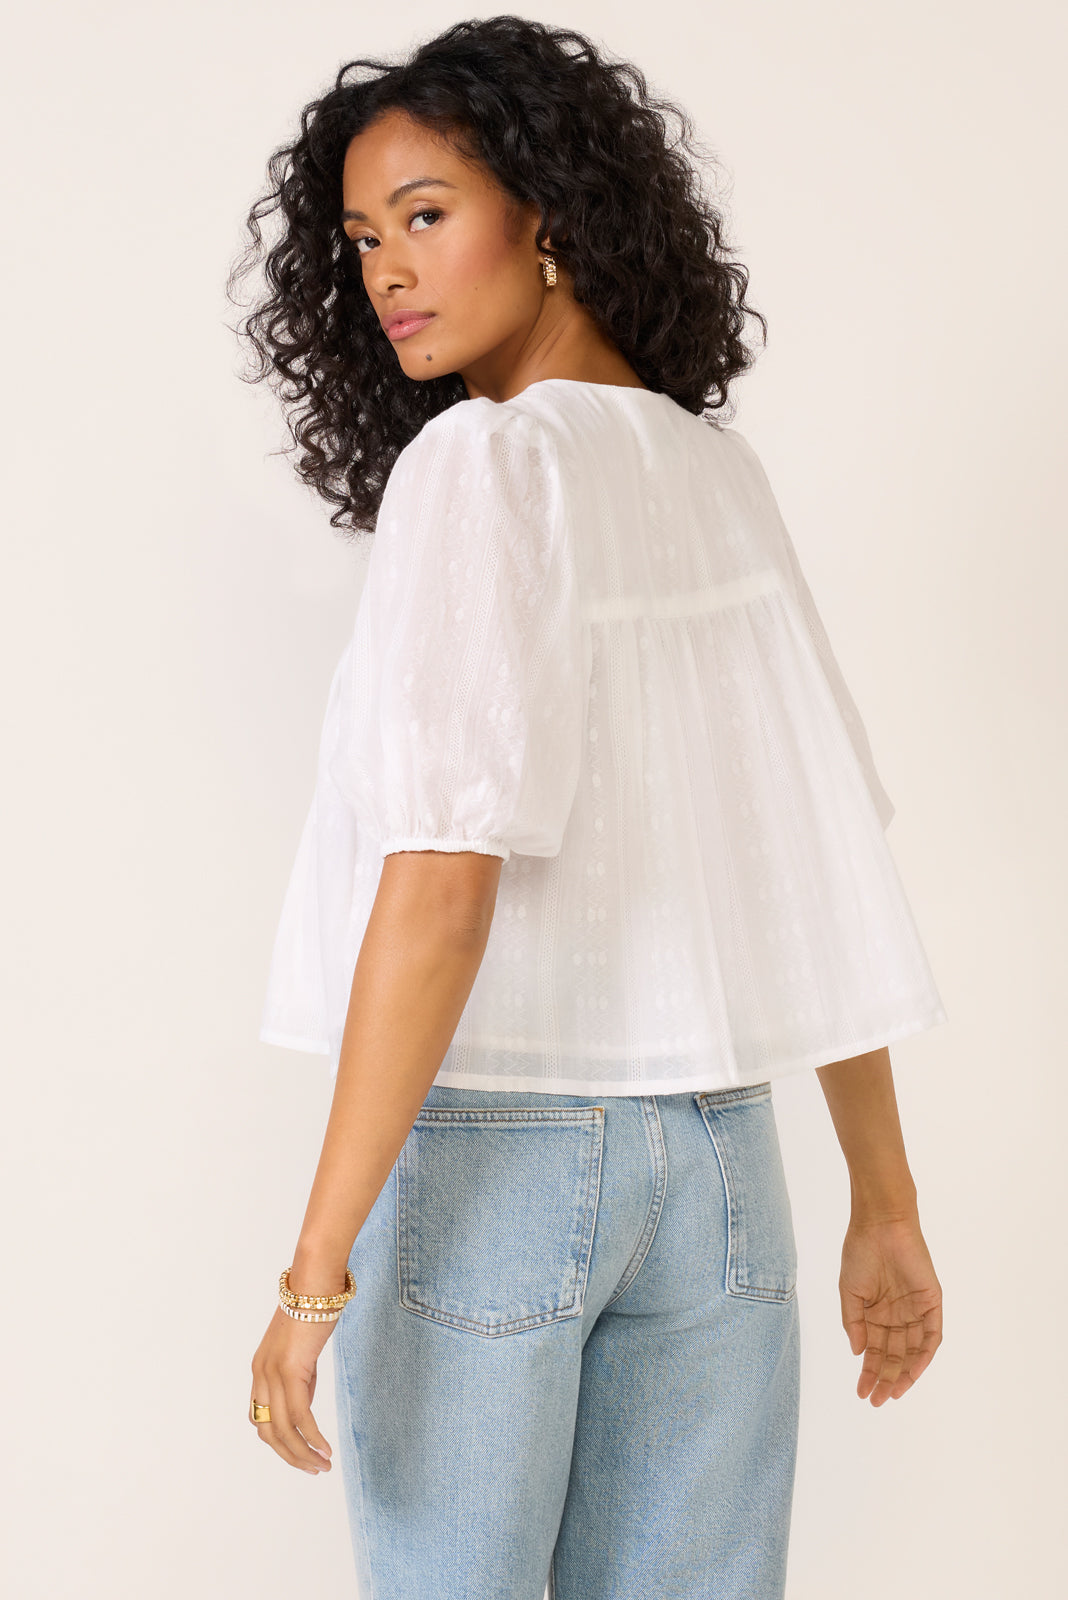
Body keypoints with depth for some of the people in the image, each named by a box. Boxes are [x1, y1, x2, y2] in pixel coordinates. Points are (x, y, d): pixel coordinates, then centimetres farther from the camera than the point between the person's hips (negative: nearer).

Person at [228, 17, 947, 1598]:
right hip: (718, 1161, 6)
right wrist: (885, 1201, 16)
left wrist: (318, 1268, -18)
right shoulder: (723, 477, 8)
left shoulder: (483, 463, -11)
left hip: (486, 1143, -5)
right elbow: (831, 869, 9)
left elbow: (446, 874, -20)